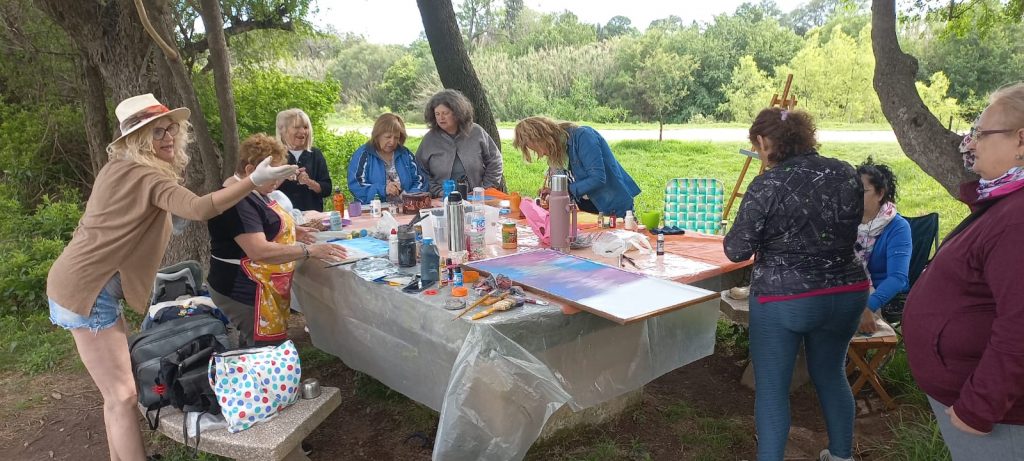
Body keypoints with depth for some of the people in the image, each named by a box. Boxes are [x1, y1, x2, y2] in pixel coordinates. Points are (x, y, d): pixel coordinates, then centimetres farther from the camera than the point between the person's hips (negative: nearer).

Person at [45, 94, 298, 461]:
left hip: (85, 283, 11)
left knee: (118, 390, 18)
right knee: (123, 396, -8)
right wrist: (253, 181, -43)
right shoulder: (146, 177, -21)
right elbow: (198, 209, -37)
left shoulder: (122, 168, 12)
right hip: (87, 290, -11)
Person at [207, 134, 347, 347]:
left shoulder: (253, 192, 10)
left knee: (252, 351, 18)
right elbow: (259, 251, -31)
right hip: (244, 292, -10)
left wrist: (291, 231, 10)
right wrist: (310, 250, -31)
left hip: (261, 288, 11)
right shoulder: (237, 202, -22)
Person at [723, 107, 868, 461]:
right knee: (831, 374, 25)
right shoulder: (847, 174, 0)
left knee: (771, 387, 9)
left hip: (784, 299, -6)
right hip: (847, 293, 6)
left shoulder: (767, 185, -16)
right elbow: (848, 230, 14)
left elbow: (737, 251, -14)